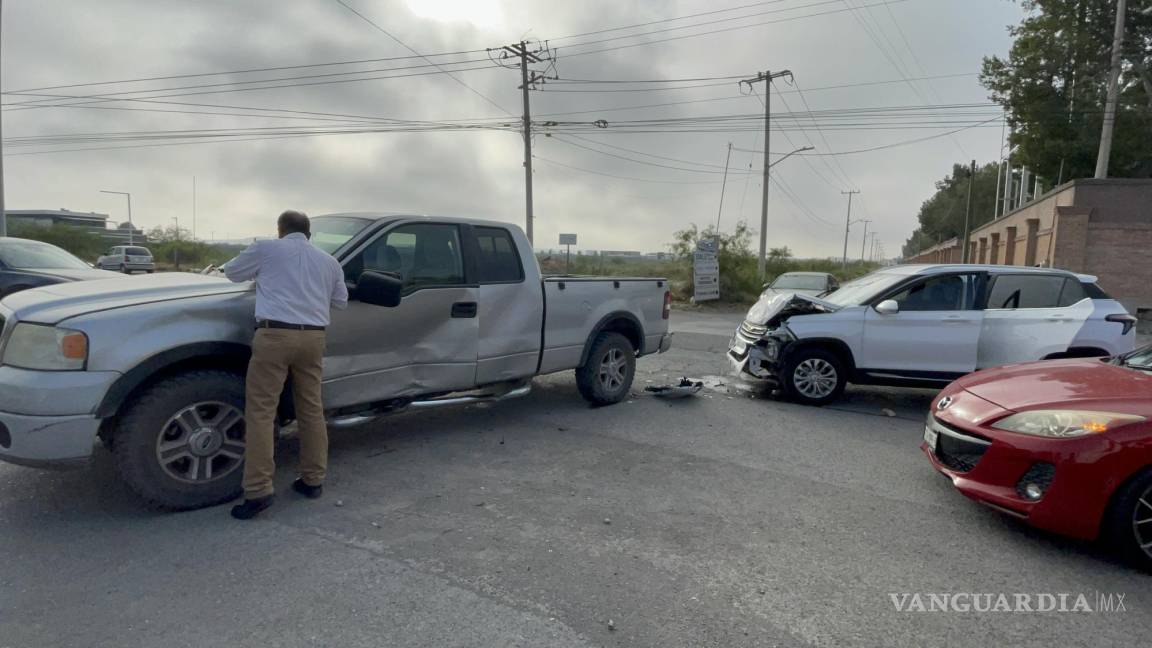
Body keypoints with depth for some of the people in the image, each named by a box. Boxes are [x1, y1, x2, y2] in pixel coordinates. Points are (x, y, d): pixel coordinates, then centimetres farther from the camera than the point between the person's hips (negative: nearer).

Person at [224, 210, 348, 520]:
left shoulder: (266, 248, 6)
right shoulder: (329, 260, 17)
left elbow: (232, 271, 21)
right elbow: (341, 301, 25)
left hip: (275, 335, -4)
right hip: (313, 337, 4)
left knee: (261, 411, -2)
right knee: (311, 409, 12)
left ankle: (259, 490, -6)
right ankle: (313, 479, 19)